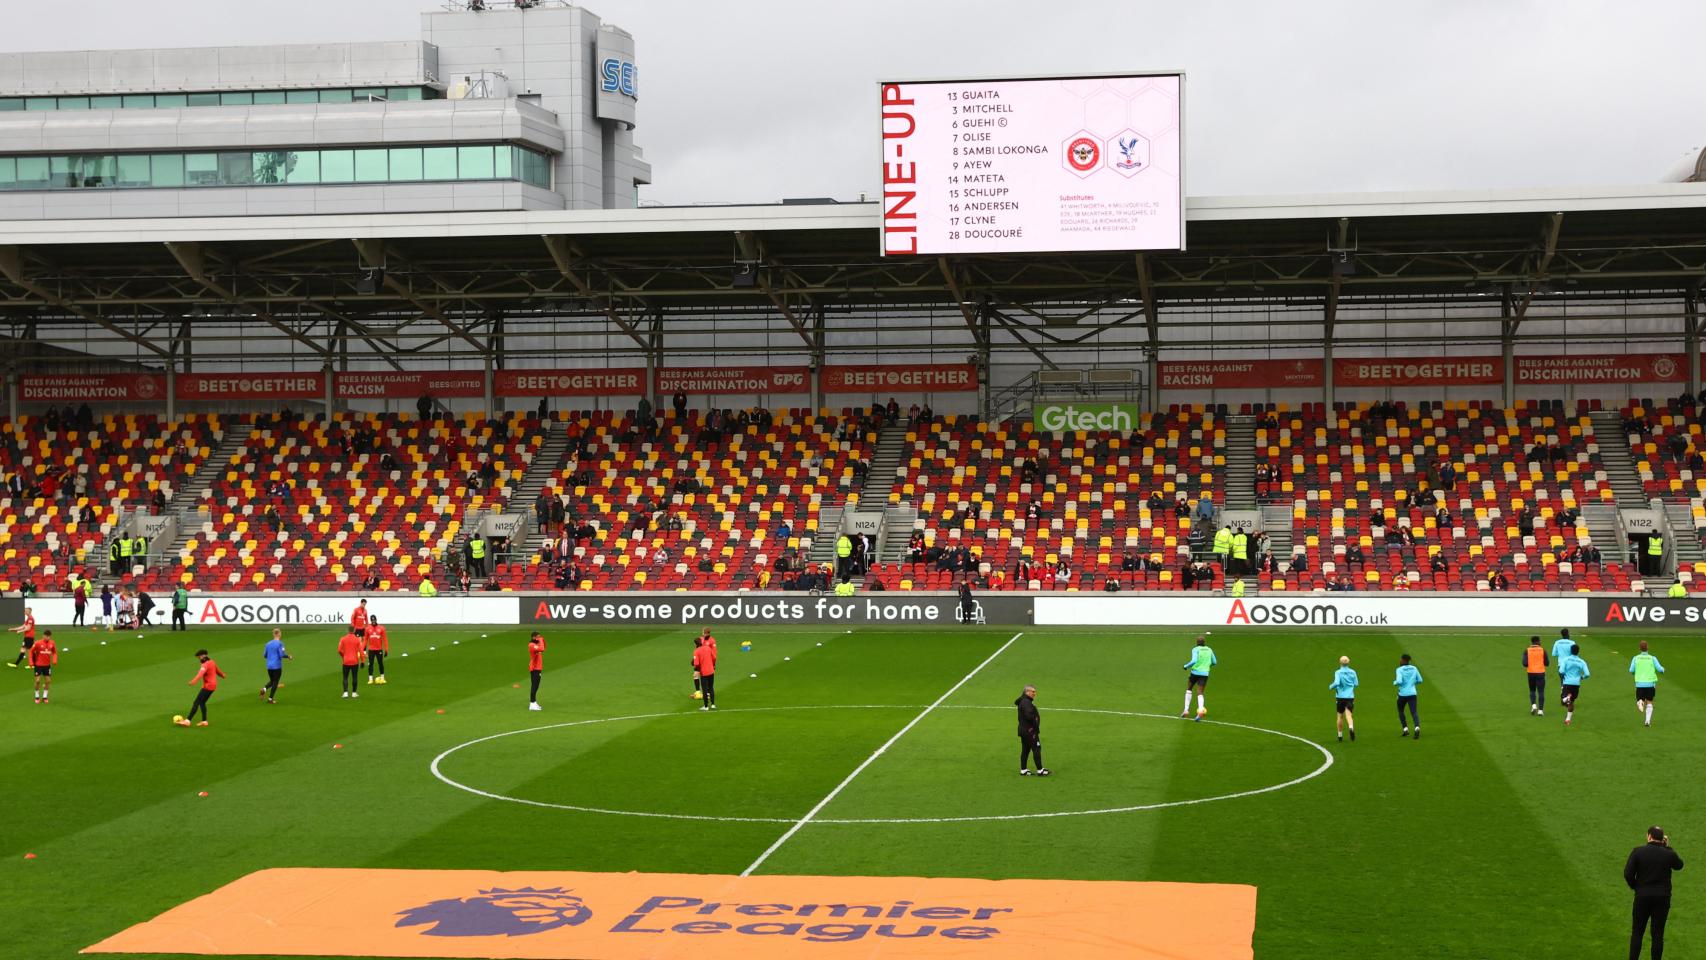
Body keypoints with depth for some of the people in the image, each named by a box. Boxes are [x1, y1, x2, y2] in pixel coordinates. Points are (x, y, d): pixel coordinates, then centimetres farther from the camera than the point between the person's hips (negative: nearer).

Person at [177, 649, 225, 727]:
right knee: (202, 703, 15)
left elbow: (200, 673, -36)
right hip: (212, 685, 10)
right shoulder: (211, 662, 11)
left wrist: (194, 681, -52)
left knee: (196, 703, -11)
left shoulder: (205, 665, -17)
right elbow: (217, 670, 29)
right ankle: (204, 721, 13)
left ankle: (187, 721, -15)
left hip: (208, 686, -10)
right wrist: (222, 675, 50)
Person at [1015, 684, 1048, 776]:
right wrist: (1036, 725, -15)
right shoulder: (1027, 703, -19)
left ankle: (1023, 770, 17)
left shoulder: (1022, 701, 14)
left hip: (1023, 730, 10)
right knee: (1036, 748, -5)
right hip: (1029, 730, -10)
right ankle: (1040, 770, -2)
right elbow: (1029, 716, -28)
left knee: (1025, 750, 13)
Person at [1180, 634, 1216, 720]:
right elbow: (1214, 662, 15)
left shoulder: (1195, 649, -7)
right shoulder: (1209, 650, 8)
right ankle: (1200, 710, -27)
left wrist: (1186, 666, -4)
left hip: (1195, 672, -3)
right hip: (1205, 673, 3)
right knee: (1200, 693, 1)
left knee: (1189, 689, 21)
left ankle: (1186, 710, 15)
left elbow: (1194, 661, -20)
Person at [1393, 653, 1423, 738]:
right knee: (1414, 713, -5)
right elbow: (1420, 680, 11)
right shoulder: (1414, 668, 5)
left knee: (1401, 711, 22)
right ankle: (1417, 728, -32)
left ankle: (1406, 729, 15)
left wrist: (1394, 682, 0)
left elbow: (1399, 681, -22)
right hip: (1412, 694, 3)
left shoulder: (1400, 670, -10)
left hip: (1403, 694, -3)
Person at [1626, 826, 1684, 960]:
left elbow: (1628, 874, -12)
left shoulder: (1638, 852, -8)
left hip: (1642, 895, -1)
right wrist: (1668, 847, 16)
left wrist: (1635, 886, 6)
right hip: (1662, 897, 1)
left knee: (1637, 932, 10)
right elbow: (1679, 865, 17)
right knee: (1658, 934, 7)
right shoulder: (1668, 854, -5)